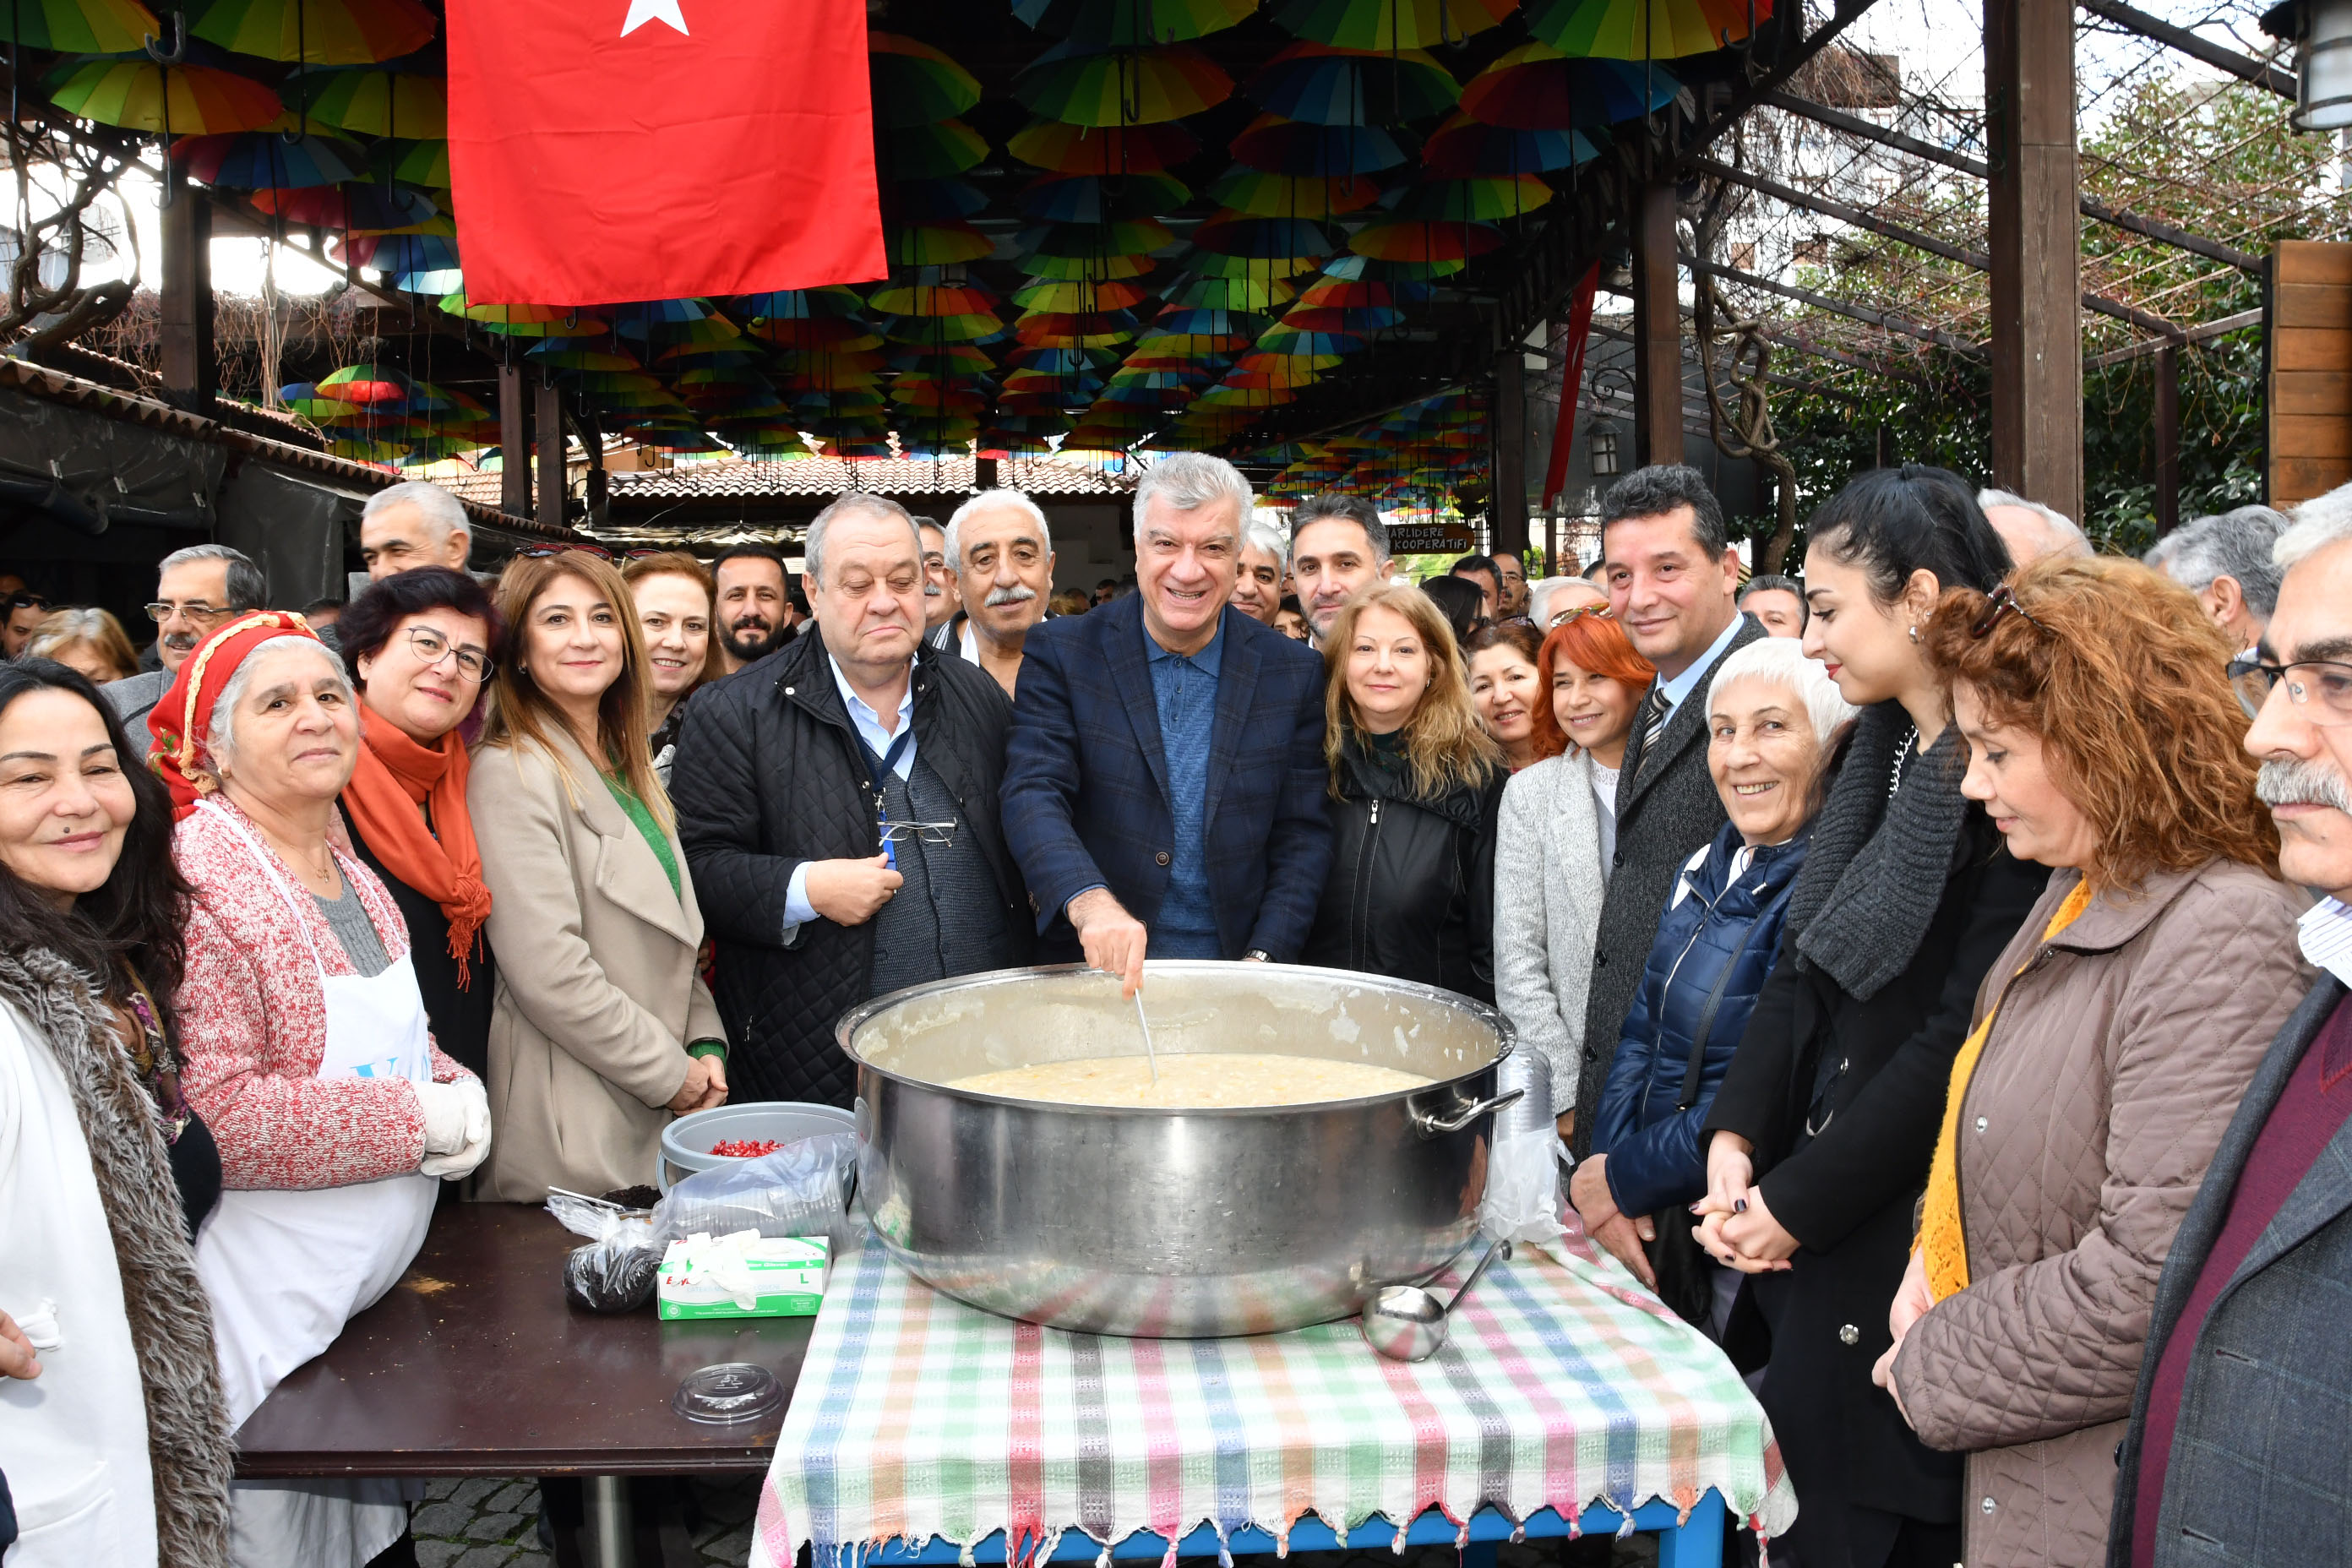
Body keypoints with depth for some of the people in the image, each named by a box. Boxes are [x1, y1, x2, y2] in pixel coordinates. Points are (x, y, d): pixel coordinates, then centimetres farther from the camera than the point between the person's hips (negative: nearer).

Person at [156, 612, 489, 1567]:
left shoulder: (351, 875, 8)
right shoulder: (201, 885, -19)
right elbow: (214, 1113, -26)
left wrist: (458, 1088, -1)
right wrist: (419, 1123, -21)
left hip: (381, 1276, 8)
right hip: (272, 1302, -8)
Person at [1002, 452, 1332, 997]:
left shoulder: (1293, 673, 2)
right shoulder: (1062, 654, -2)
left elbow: (1303, 834, 2)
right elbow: (1033, 793, -13)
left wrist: (1263, 961, -11)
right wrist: (1089, 901, -31)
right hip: (1095, 970, -1)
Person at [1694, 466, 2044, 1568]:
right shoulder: (1880, 752, 9)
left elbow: (1965, 1040, -20)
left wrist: (1800, 1200, -13)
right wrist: (1736, 1136, -2)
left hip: (1915, 1228, -7)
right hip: (1815, 1226, 7)